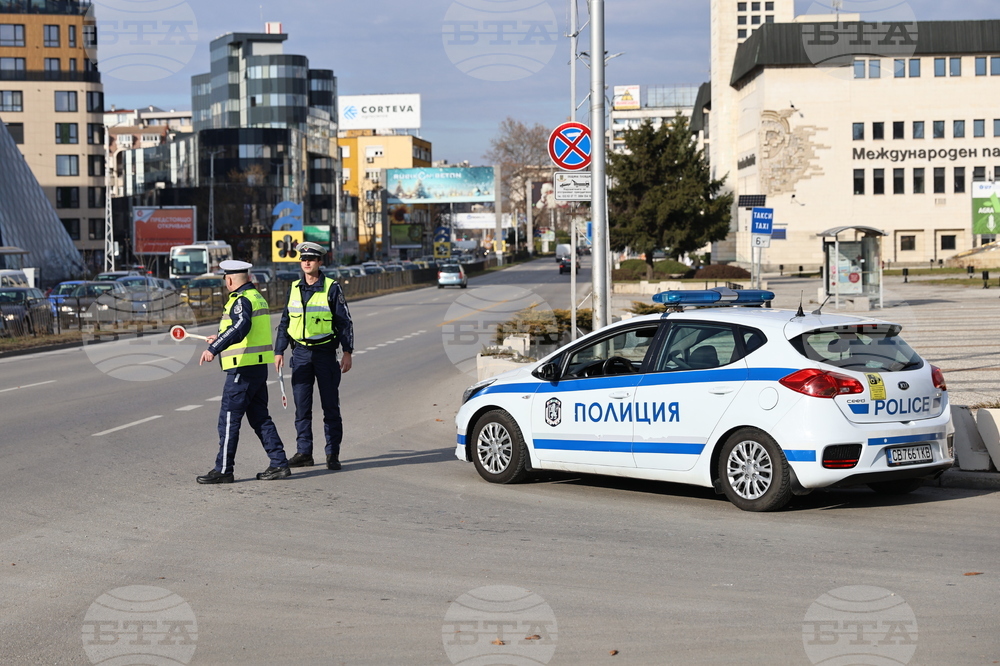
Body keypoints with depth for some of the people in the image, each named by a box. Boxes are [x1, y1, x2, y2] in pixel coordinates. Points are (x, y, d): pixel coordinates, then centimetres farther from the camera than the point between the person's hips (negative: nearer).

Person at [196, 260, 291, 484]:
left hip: (243, 369, -10)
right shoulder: (257, 298, 17)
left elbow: (242, 326, -33)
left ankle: (223, 470, -1)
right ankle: (279, 464, 12)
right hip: (259, 367, 10)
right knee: (259, 417, 13)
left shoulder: (242, 300, -14)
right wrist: (221, 339, 39)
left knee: (229, 418, -4)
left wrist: (214, 349, -39)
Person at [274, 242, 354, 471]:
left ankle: (333, 453, 6)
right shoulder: (294, 289, 9)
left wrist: (347, 352, -6)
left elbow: (345, 321, -1)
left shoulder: (331, 288, -2)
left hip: (325, 352, -4)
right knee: (302, 405, 4)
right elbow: (285, 322, 16)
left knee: (330, 405, 1)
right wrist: (279, 351, 10)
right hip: (300, 353, 4)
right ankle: (304, 452, 10)